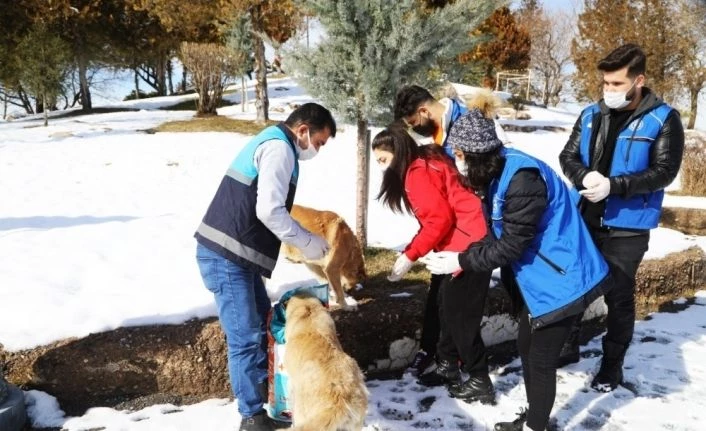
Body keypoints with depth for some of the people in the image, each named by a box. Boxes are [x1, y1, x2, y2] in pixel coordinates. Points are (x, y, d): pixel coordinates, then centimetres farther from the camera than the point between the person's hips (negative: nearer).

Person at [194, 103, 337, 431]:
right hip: (225, 257, -11)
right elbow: (269, 210, -22)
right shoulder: (279, 148, -12)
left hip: (235, 255, 11)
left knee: (261, 321, 22)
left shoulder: (271, 143, 20)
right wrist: (307, 242, -11)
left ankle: (262, 387, 38)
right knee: (245, 337, -3)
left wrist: (301, 239, 15)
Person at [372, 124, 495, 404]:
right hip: (464, 243, 11)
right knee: (448, 306, 17)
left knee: (460, 314, -2)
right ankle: (448, 366, 29)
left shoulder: (417, 173, -14)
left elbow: (440, 219, -21)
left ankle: (480, 382, 9)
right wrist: (411, 250, 6)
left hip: (470, 244, -11)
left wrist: (410, 256, -15)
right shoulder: (426, 164, 17)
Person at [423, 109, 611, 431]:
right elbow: (500, 235, 10)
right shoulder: (499, 173, 4)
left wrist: (463, 261, -18)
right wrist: (463, 256, -1)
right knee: (526, 348, 19)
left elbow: (513, 244, -24)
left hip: (559, 279, -10)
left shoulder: (522, 178, -26)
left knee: (542, 359, 2)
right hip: (539, 277, 10)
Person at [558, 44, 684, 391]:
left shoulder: (663, 119, -9)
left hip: (628, 227, -4)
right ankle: (568, 345, 35)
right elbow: (568, 156, 5)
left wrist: (613, 185, -25)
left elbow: (664, 171, -14)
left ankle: (612, 364, 25)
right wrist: (585, 177, -18)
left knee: (619, 297, 8)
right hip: (586, 219, 5)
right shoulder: (592, 114, 4)